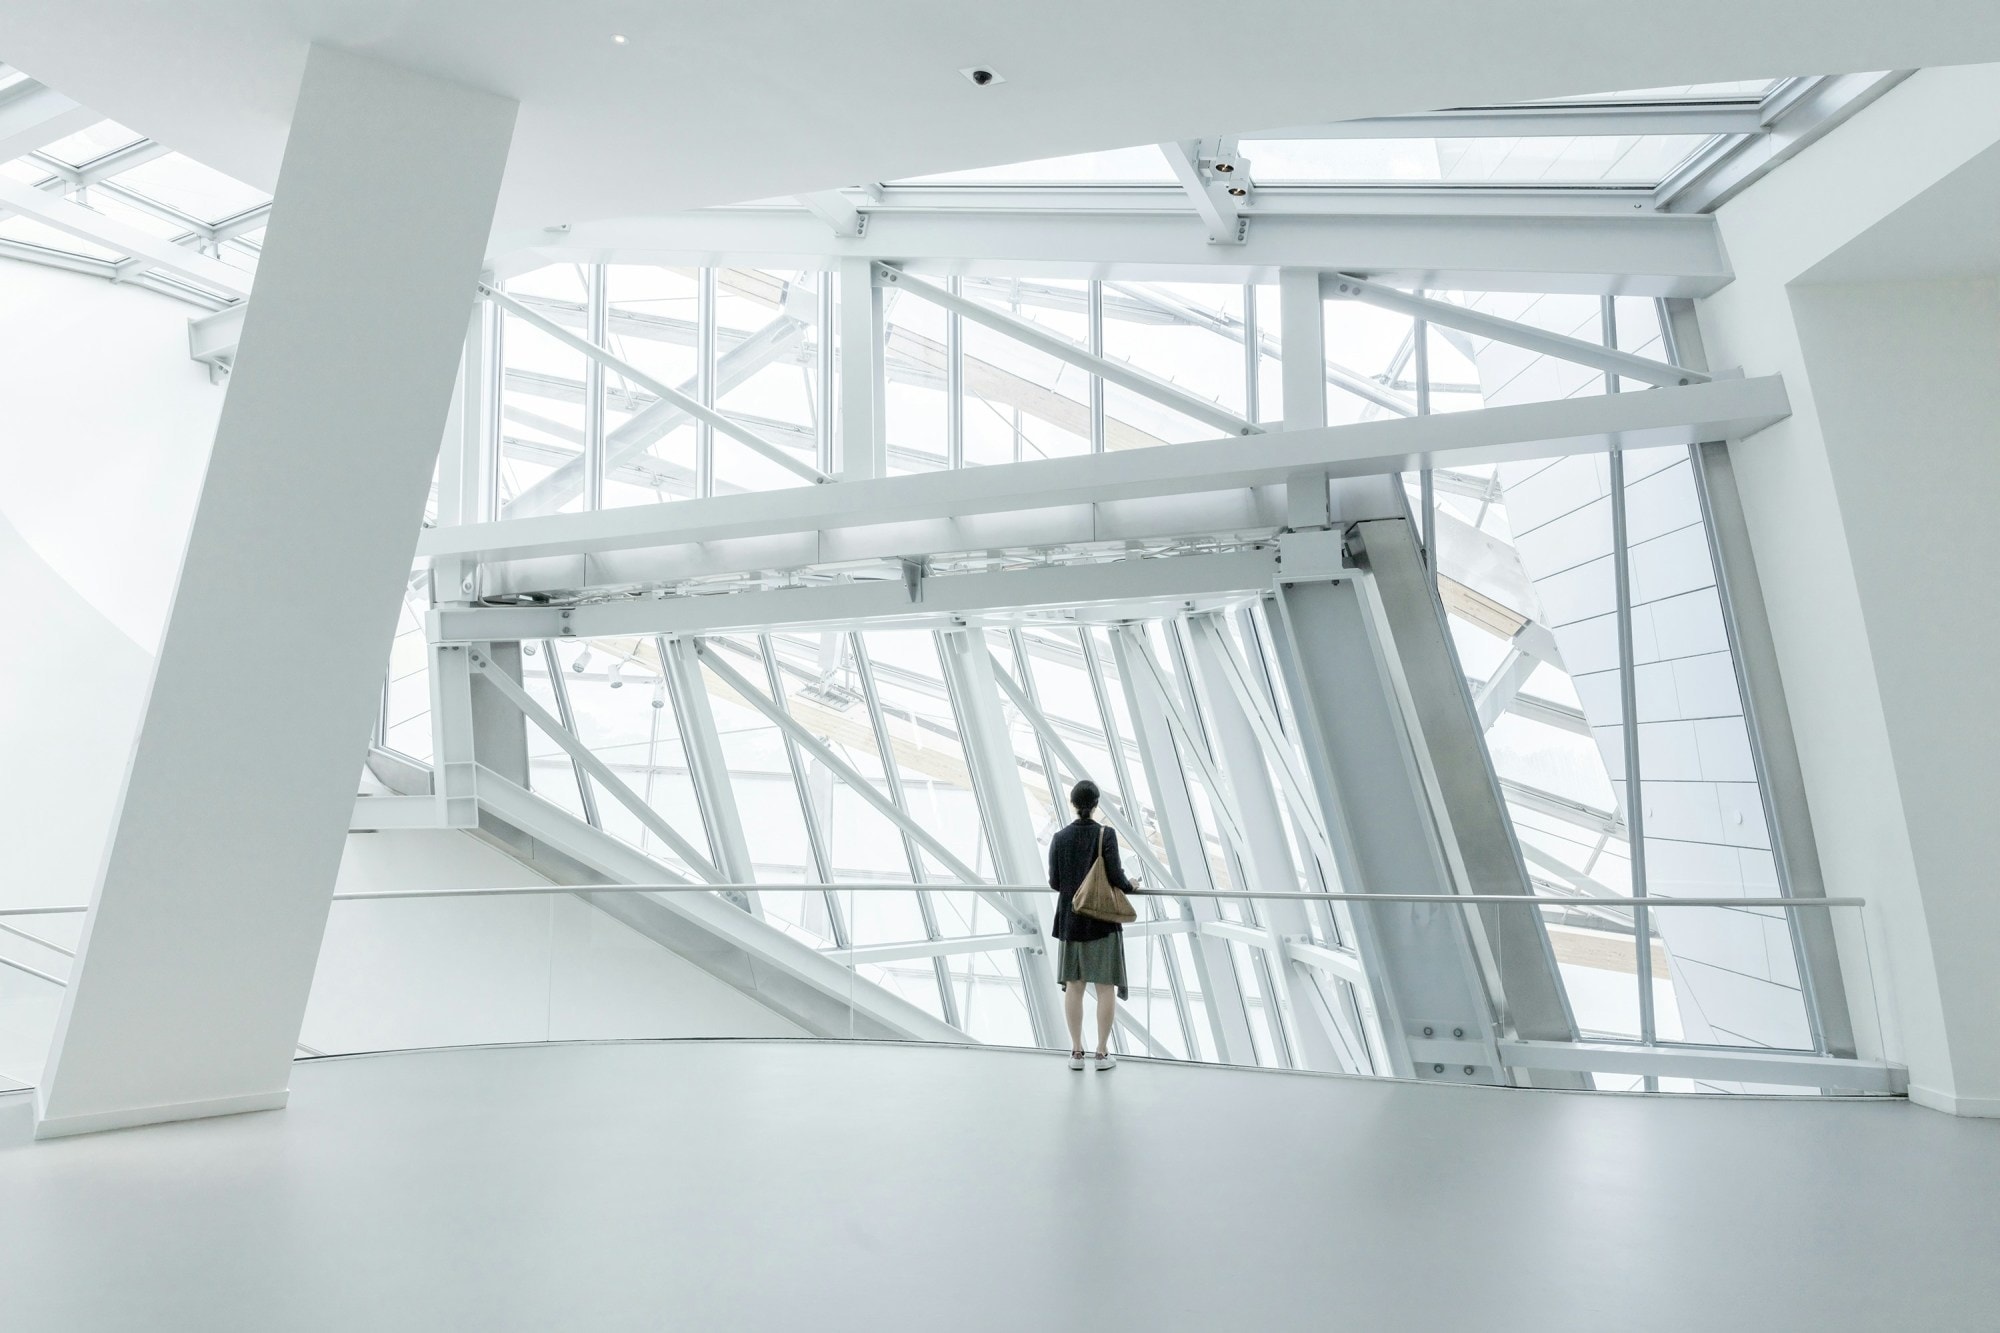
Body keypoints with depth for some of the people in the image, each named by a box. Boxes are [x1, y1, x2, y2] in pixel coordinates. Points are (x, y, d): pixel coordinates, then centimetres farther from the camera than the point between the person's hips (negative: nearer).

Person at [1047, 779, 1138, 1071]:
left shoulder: (1060, 837, -3)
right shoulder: (1105, 834, -12)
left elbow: (1054, 882, 0)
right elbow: (1116, 876, -16)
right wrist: (1130, 887, 5)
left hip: (1071, 920, 3)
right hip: (1103, 919, -3)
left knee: (1073, 985, 10)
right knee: (1106, 986, 6)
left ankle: (1076, 1052, 14)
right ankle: (1102, 1052, 9)